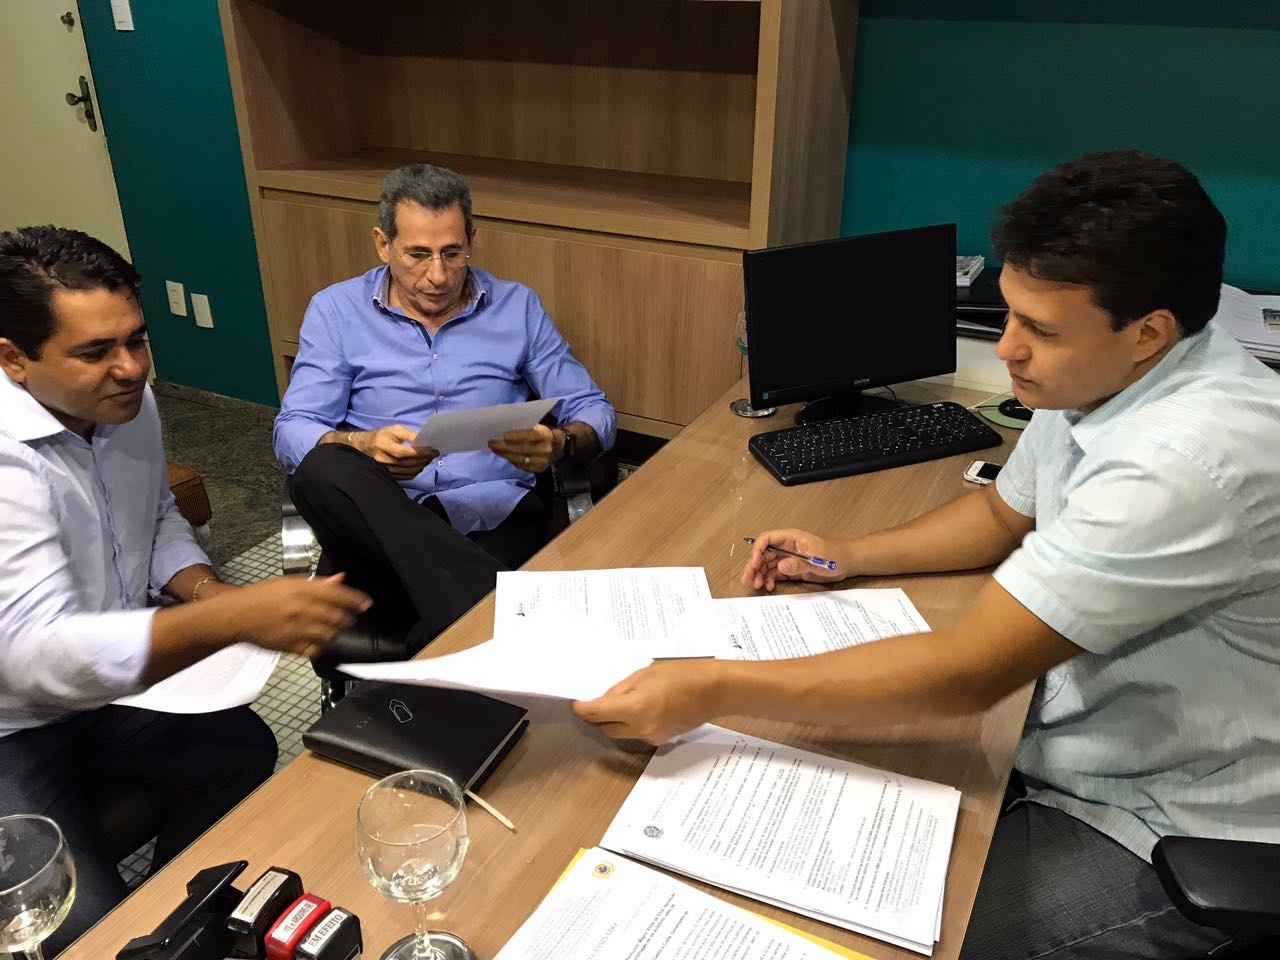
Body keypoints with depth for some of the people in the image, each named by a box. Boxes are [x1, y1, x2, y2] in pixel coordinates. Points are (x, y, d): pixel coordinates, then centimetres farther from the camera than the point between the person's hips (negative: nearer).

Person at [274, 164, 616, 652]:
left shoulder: (518, 306, 13)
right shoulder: (336, 310, 10)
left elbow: (594, 410, 12)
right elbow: (292, 432, 3)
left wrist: (560, 443, -13)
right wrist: (361, 445, -20)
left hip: (497, 516, -2)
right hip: (378, 520, 2)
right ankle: (496, 601, -39)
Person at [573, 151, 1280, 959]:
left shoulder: (1192, 458, -33)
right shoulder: (1096, 378, -4)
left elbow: (969, 673, -34)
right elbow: (1003, 514, 14)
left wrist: (713, 690, -33)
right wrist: (850, 556, 1)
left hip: (1168, 837, -8)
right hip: (1079, 753, 8)